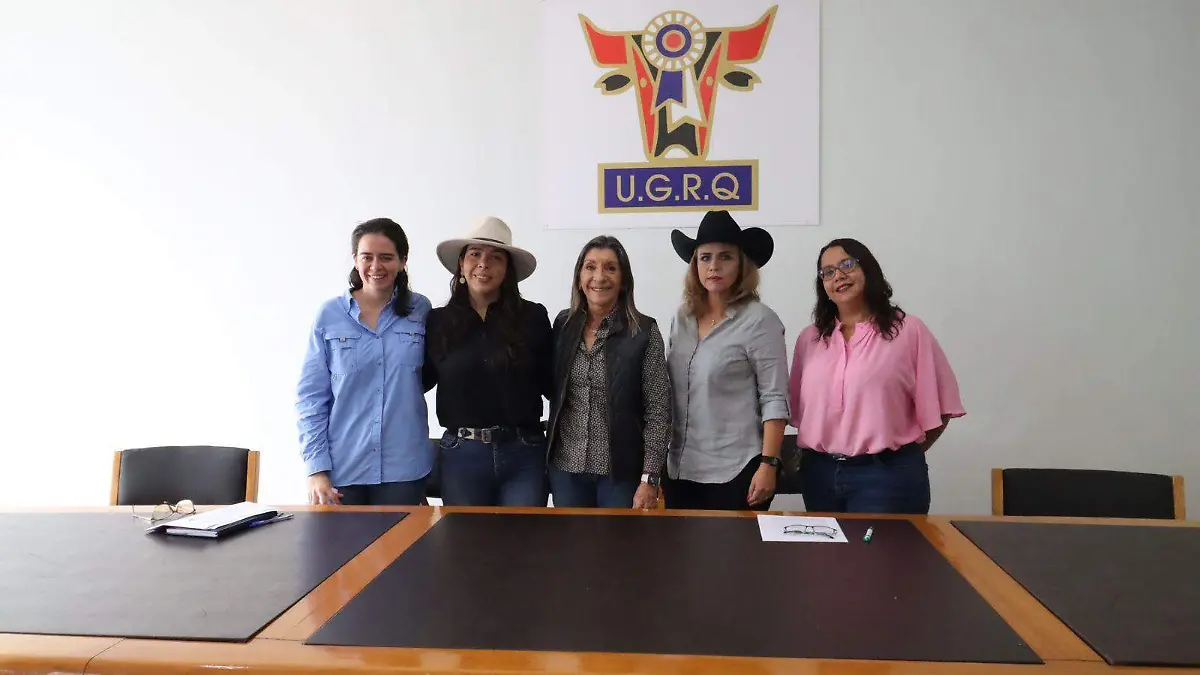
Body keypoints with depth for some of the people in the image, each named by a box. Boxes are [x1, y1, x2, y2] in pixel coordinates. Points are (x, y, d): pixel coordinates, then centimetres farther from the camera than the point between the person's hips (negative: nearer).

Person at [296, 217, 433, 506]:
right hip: (341, 466, 0)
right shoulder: (330, 314, -1)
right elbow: (312, 396, 0)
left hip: (404, 467, 1)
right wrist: (316, 467, -6)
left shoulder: (420, 310, 2)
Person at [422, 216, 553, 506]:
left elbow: (550, 383, 2)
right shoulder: (438, 321, 3)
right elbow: (419, 380, 11)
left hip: (523, 456, -1)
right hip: (461, 457, 1)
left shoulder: (533, 317, -1)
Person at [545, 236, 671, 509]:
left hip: (621, 471, -3)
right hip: (565, 468, 3)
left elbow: (658, 410, -9)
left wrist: (650, 478, -13)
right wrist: (544, 460, 7)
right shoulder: (563, 324, 3)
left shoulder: (644, 331, -8)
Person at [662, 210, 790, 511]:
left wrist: (768, 464, -16)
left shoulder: (759, 320, -9)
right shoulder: (682, 319, 7)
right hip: (680, 469, 5)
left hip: (736, 471, -5)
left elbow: (775, 399, -11)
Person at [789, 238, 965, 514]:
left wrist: (900, 454, 0)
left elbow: (937, 407, -2)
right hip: (820, 473, 4)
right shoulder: (809, 338, 9)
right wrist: (810, 455, 4)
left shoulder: (909, 330, -3)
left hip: (886, 475, -4)